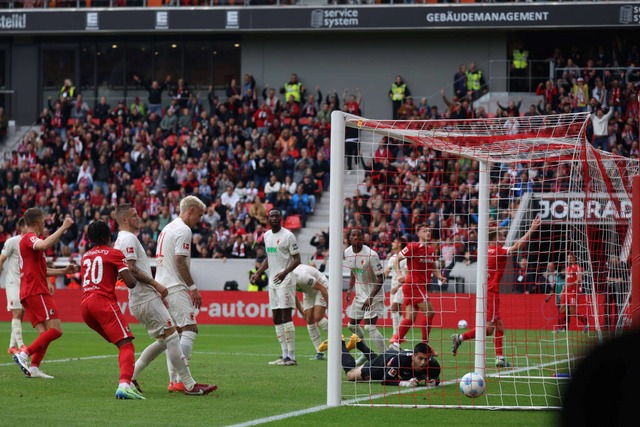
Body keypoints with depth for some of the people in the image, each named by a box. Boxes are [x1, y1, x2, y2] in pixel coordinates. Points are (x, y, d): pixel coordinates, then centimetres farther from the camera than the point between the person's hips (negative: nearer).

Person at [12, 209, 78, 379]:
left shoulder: (27, 239, 25)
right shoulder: (30, 237, -7)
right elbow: (45, 245, -32)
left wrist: (64, 271, 34)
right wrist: (63, 228, -25)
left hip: (28, 293, 10)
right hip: (37, 292, -10)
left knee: (45, 334, 5)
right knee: (56, 330, -15)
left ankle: (33, 368, -8)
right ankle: (24, 354, -23)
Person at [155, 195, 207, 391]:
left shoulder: (167, 229, 21)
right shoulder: (183, 230, -9)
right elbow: (180, 262, -17)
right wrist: (193, 288, -15)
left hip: (161, 287, 10)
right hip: (175, 287, -10)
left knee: (174, 333, 11)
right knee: (190, 329, -12)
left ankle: (173, 380, 9)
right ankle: (182, 380, -19)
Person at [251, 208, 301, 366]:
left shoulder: (287, 236, -9)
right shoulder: (267, 235, 14)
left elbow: (297, 260, -11)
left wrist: (284, 272, -26)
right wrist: (258, 273, 16)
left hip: (285, 281, -8)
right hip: (272, 282, 8)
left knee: (286, 316, -12)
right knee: (276, 319, 8)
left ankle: (291, 357, -12)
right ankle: (285, 355, 12)